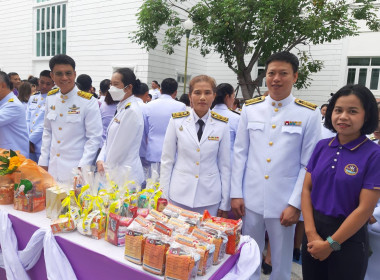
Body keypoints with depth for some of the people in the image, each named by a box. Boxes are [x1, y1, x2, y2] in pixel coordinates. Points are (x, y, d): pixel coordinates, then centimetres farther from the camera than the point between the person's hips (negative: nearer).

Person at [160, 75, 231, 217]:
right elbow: (167, 160, 1)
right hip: (179, 195, 0)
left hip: (210, 199, 0)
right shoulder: (176, 121, -3)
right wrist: (163, 197, 1)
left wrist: (225, 204, 3)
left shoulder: (222, 125, -2)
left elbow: (225, 164, 2)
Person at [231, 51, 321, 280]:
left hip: (284, 204, -1)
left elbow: (308, 164, -4)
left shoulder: (309, 114, -5)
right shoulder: (250, 108, 1)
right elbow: (240, 153, 3)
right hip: (250, 200, 2)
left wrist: (295, 204, -7)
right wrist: (236, 193, 1)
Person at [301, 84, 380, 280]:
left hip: (348, 238, -3)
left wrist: (330, 244, -11)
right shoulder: (322, 146, -1)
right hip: (314, 230, 4)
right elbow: (307, 189, -1)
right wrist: (311, 233, -10)